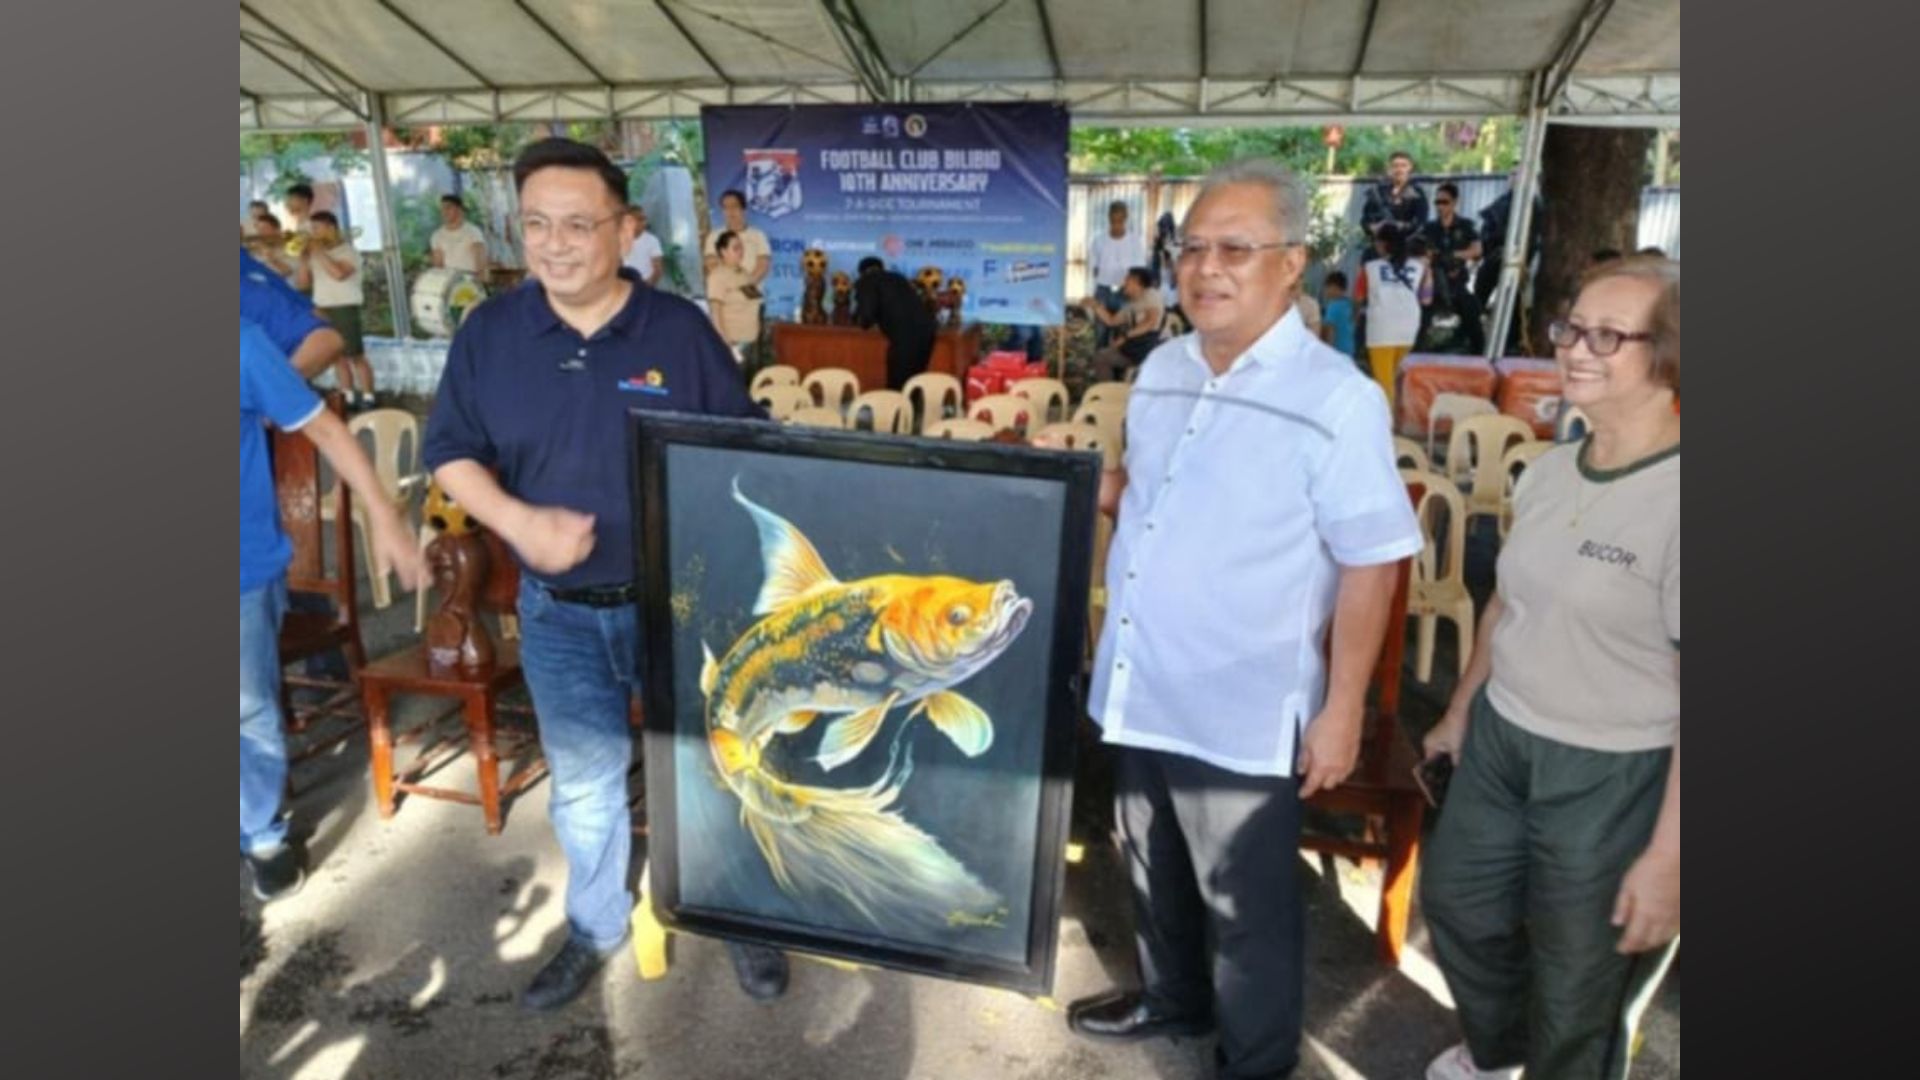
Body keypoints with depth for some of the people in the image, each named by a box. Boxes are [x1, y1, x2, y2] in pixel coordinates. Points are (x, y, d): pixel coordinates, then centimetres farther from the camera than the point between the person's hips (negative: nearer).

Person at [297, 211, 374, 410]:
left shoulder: (348, 250, -5)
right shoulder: (316, 253, 13)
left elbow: (339, 273, -24)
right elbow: (304, 282, 13)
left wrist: (319, 253, -15)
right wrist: (303, 259, 1)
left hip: (344, 308, -7)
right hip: (322, 309, 7)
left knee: (356, 356, -8)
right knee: (337, 356, 8)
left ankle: (367, 398, -6)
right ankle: (349, 397, 14)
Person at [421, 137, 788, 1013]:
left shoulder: (680, 329, -8)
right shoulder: (488, 332, -3)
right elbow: (448, 452, 2)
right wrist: (517, 520, -17)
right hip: (558, 613, 2)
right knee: (582, 785, 19)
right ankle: (594, 928, 43)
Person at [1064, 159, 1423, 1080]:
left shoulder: (1338, 399, -16)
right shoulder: (1161, 371, 4)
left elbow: (1371, 564, -14)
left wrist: (1341, 711, -14)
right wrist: (1085, 491, 0)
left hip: (1242, 714, -6)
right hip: (1139, 694, 7)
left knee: (1248, 907, 15)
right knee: (1156, 872, 26)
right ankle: (1172, 997, 52)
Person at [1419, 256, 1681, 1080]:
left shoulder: (1672, 501, -23)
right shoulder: (1549, 471, 0)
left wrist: (1667, 855, -19)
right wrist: (1461, 709, 20)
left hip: (1616, 779, -7)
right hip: (1500, 741, 8)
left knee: (1579, 989, 15)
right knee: (1455, 902, 27)